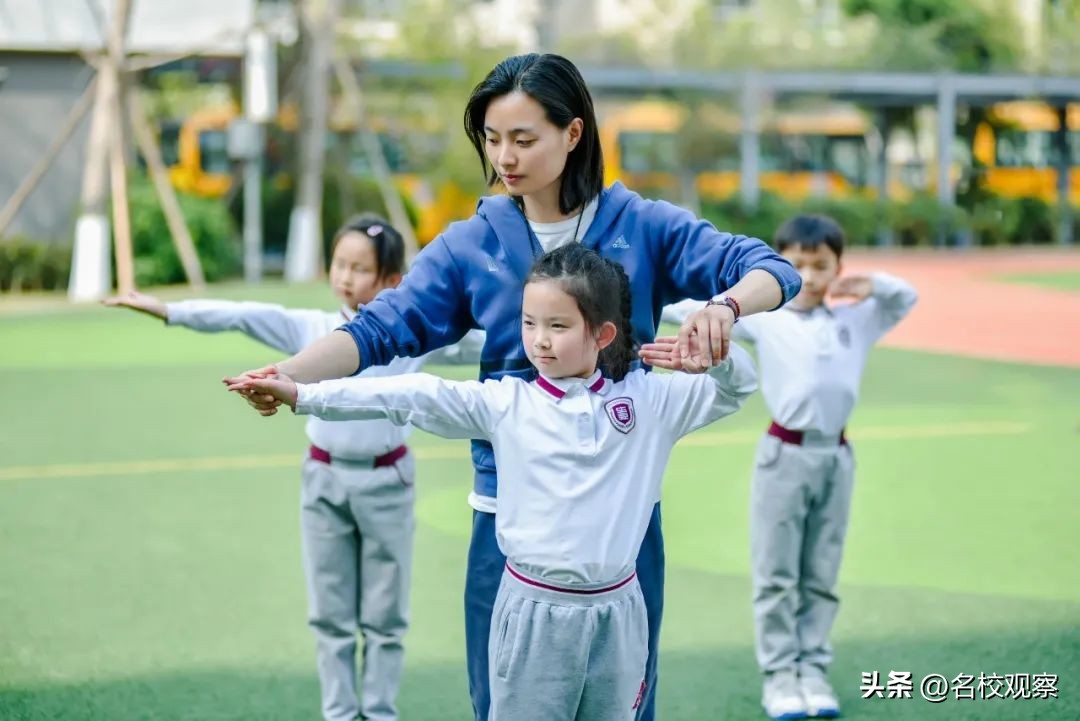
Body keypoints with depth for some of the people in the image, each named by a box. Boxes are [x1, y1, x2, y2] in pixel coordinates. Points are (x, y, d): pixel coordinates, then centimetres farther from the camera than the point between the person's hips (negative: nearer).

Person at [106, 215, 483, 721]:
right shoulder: (310, 329, -1)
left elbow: (472, 342, -13)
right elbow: (241, 317, -8)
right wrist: (167, 310, -16)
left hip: (386, 483, -2)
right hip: (325, 479, 2)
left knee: (384, 614, 8)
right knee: (330, 613, 10)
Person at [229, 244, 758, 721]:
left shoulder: (651, 399, 2)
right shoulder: (506, 402, -3)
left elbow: (737, 386, 10)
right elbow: (410, 398, -9)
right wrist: (302, 394, -16)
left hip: (614, 614, 1)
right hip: (533, 613, -1)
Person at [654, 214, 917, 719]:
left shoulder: (855, 320, 9)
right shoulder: (763, 318, -1)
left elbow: (905, 298, 18)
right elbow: (694, 310, -5)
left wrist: (871, 286, -1)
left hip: (836, 456, 3)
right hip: (784, 455, -3)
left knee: (821, 577, 10)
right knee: (776, 575, 2)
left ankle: (814, 669, 17)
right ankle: (779, 674, 8)